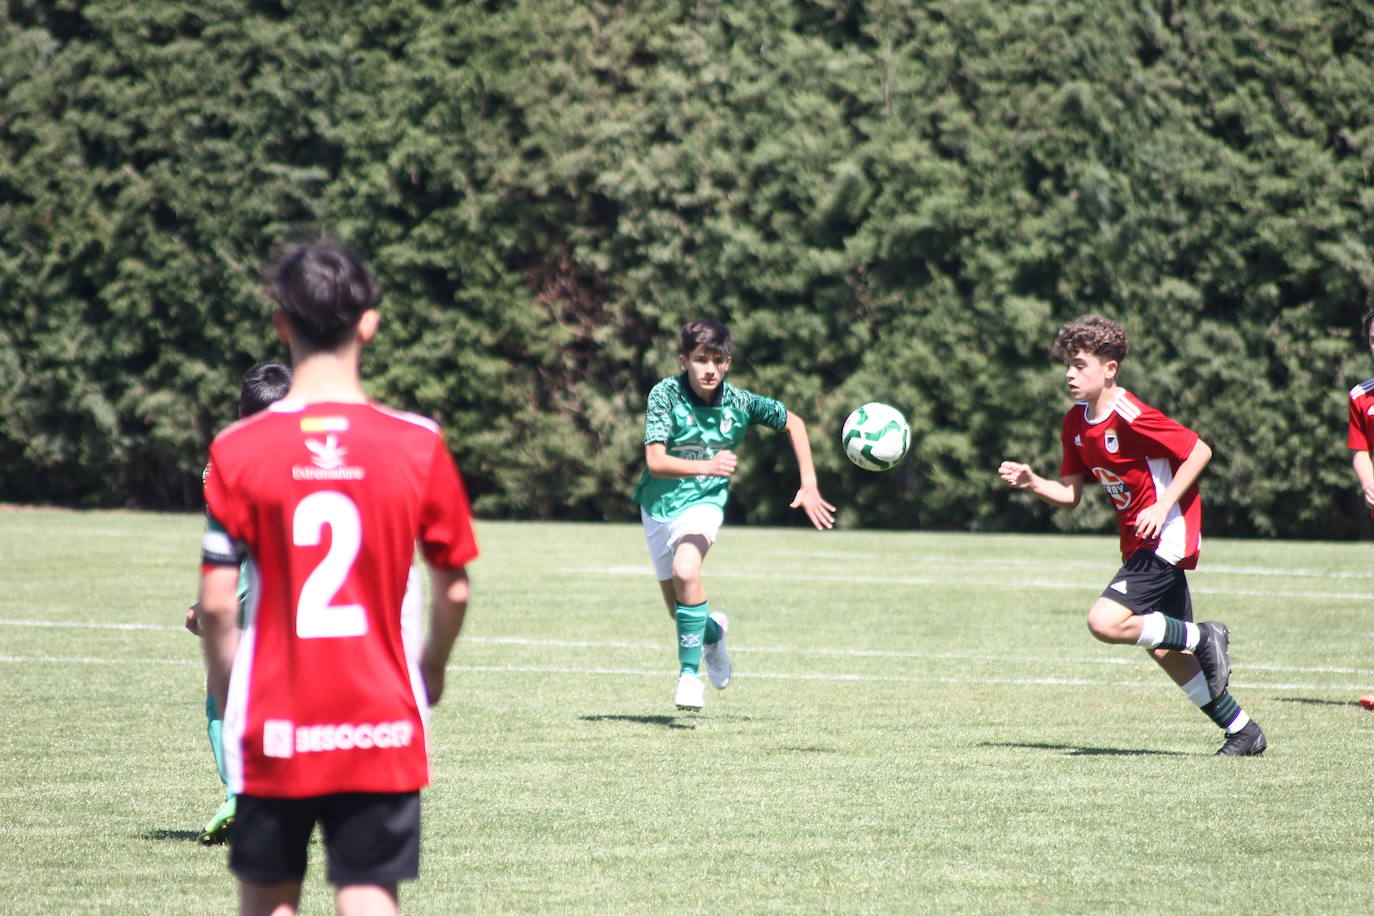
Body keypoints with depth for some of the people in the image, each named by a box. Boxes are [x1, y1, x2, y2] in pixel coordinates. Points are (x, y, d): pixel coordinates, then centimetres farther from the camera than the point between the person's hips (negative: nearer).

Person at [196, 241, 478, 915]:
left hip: (274, 728, 0)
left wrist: (225, 693, 10)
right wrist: (431, 670, 21)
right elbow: (454, 588, 2)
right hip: (383, 727, 0)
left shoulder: (237, 451, -6)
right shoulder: (418, 445, -5)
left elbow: (216, 603, -7)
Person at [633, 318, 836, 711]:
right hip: (658, 505, 2)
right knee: (679, 611, 12)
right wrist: (706, 466, -44)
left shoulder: (740, 402, -14)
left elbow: (793, 423, 5)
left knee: (686, 571, -32)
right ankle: (712, 631, 49)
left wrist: (809, 485, 0)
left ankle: (689, 672, -21)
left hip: (703, 502, -2)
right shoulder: (666, 394, -19)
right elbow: (655, 462, -27)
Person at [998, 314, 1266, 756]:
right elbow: (1070, 493, 10)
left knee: (1105, 622, -21)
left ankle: (1204, 638, -2)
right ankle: (1243, 731, 22)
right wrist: (1032, 482, -8)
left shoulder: (1131, 418, -20)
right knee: (1165, 651, 11)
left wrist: (1162, 507, -22)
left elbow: (1199, 451, -17)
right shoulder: (1076, 422, 6)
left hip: (1167, 536, -9)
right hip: (1139, 542, 9)